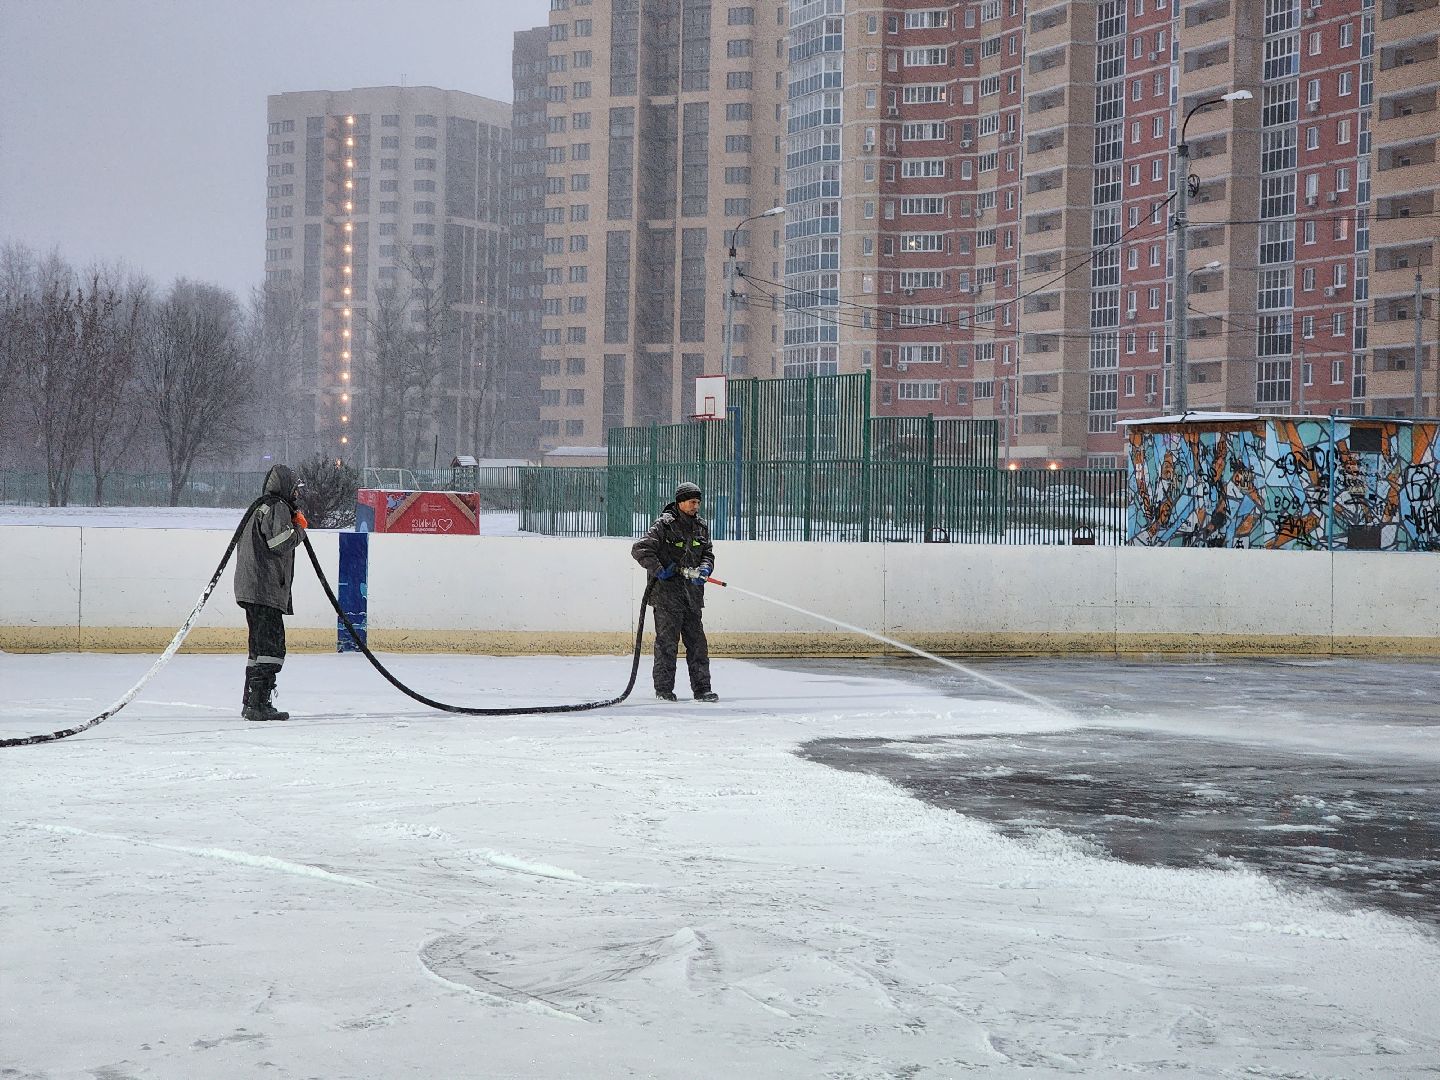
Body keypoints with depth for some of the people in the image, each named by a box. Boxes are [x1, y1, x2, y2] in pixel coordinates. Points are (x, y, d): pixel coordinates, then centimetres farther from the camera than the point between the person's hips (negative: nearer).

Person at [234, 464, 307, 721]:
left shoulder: (260, 508, 23)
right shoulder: (278, 507, -8)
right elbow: (280, 544, -19)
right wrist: (299, 530, -2)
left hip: (252, 591, 10)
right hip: (266, 591, -10)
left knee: (261, 645, 16)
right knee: (271, 645, -12)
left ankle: (251, 703, 21)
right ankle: (259, 704, -17)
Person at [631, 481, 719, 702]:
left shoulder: (701, 526, 11)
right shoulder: (664, 525, -8)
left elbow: (708, 554, 16)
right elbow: (640, 549, -12)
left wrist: (704, 569, -5)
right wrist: (659, 570, -16)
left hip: (692, 594, 6)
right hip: (667, 594, -6)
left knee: (697, 642, 4)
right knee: (666, 642, -1)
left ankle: (702, 688, 8)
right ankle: (663, 689, 7)